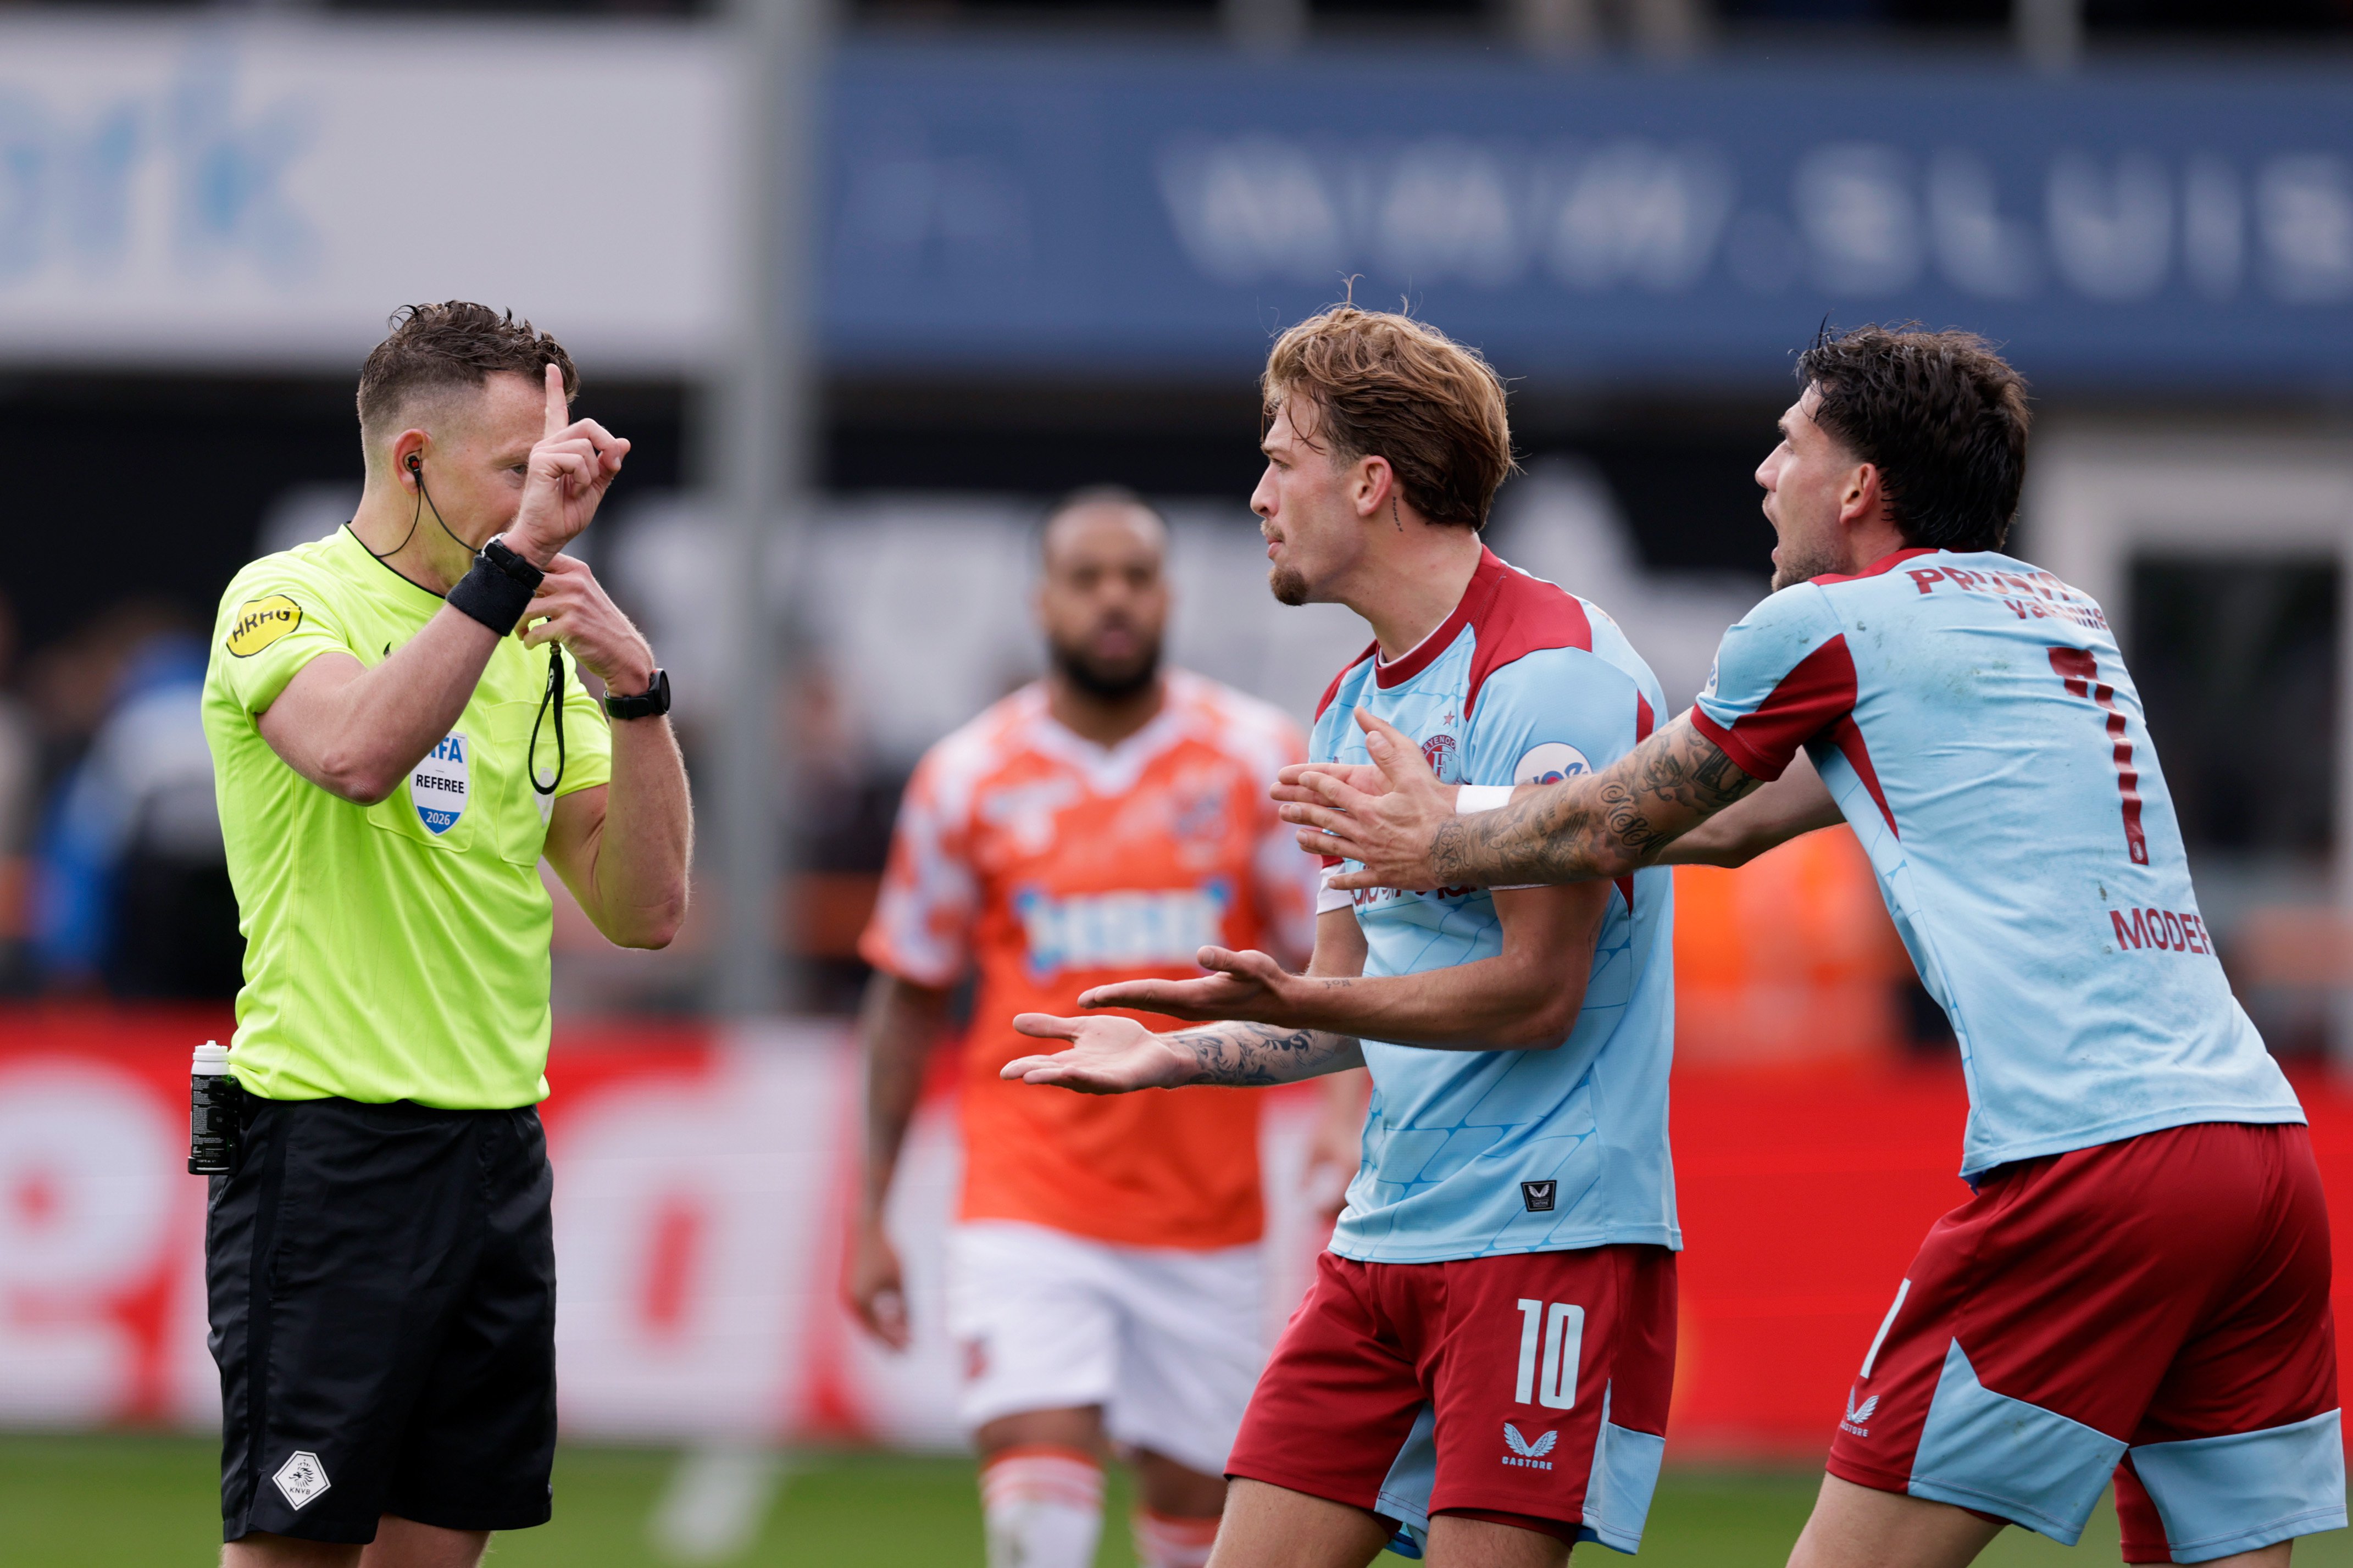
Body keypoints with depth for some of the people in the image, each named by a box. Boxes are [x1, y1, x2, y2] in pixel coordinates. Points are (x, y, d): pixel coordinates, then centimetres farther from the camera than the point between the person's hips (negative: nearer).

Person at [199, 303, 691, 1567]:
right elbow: (359, 752, -29)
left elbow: (642, 908, 9)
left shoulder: (535, 646, 15)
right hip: (332, 1140, -7)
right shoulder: (288, 600, -5)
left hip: (499, 1150, 7)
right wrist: (517, 553, -29)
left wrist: (634, 691, -4)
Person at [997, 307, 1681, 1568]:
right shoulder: (1355, 707, 18)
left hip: (1547, 1229, -9)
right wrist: (1174, 1055, 12)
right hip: (1387, 1227, 9)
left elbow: (1536, 989, -17)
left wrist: (1294, 1002, -23)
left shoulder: (1549, 671, -12)